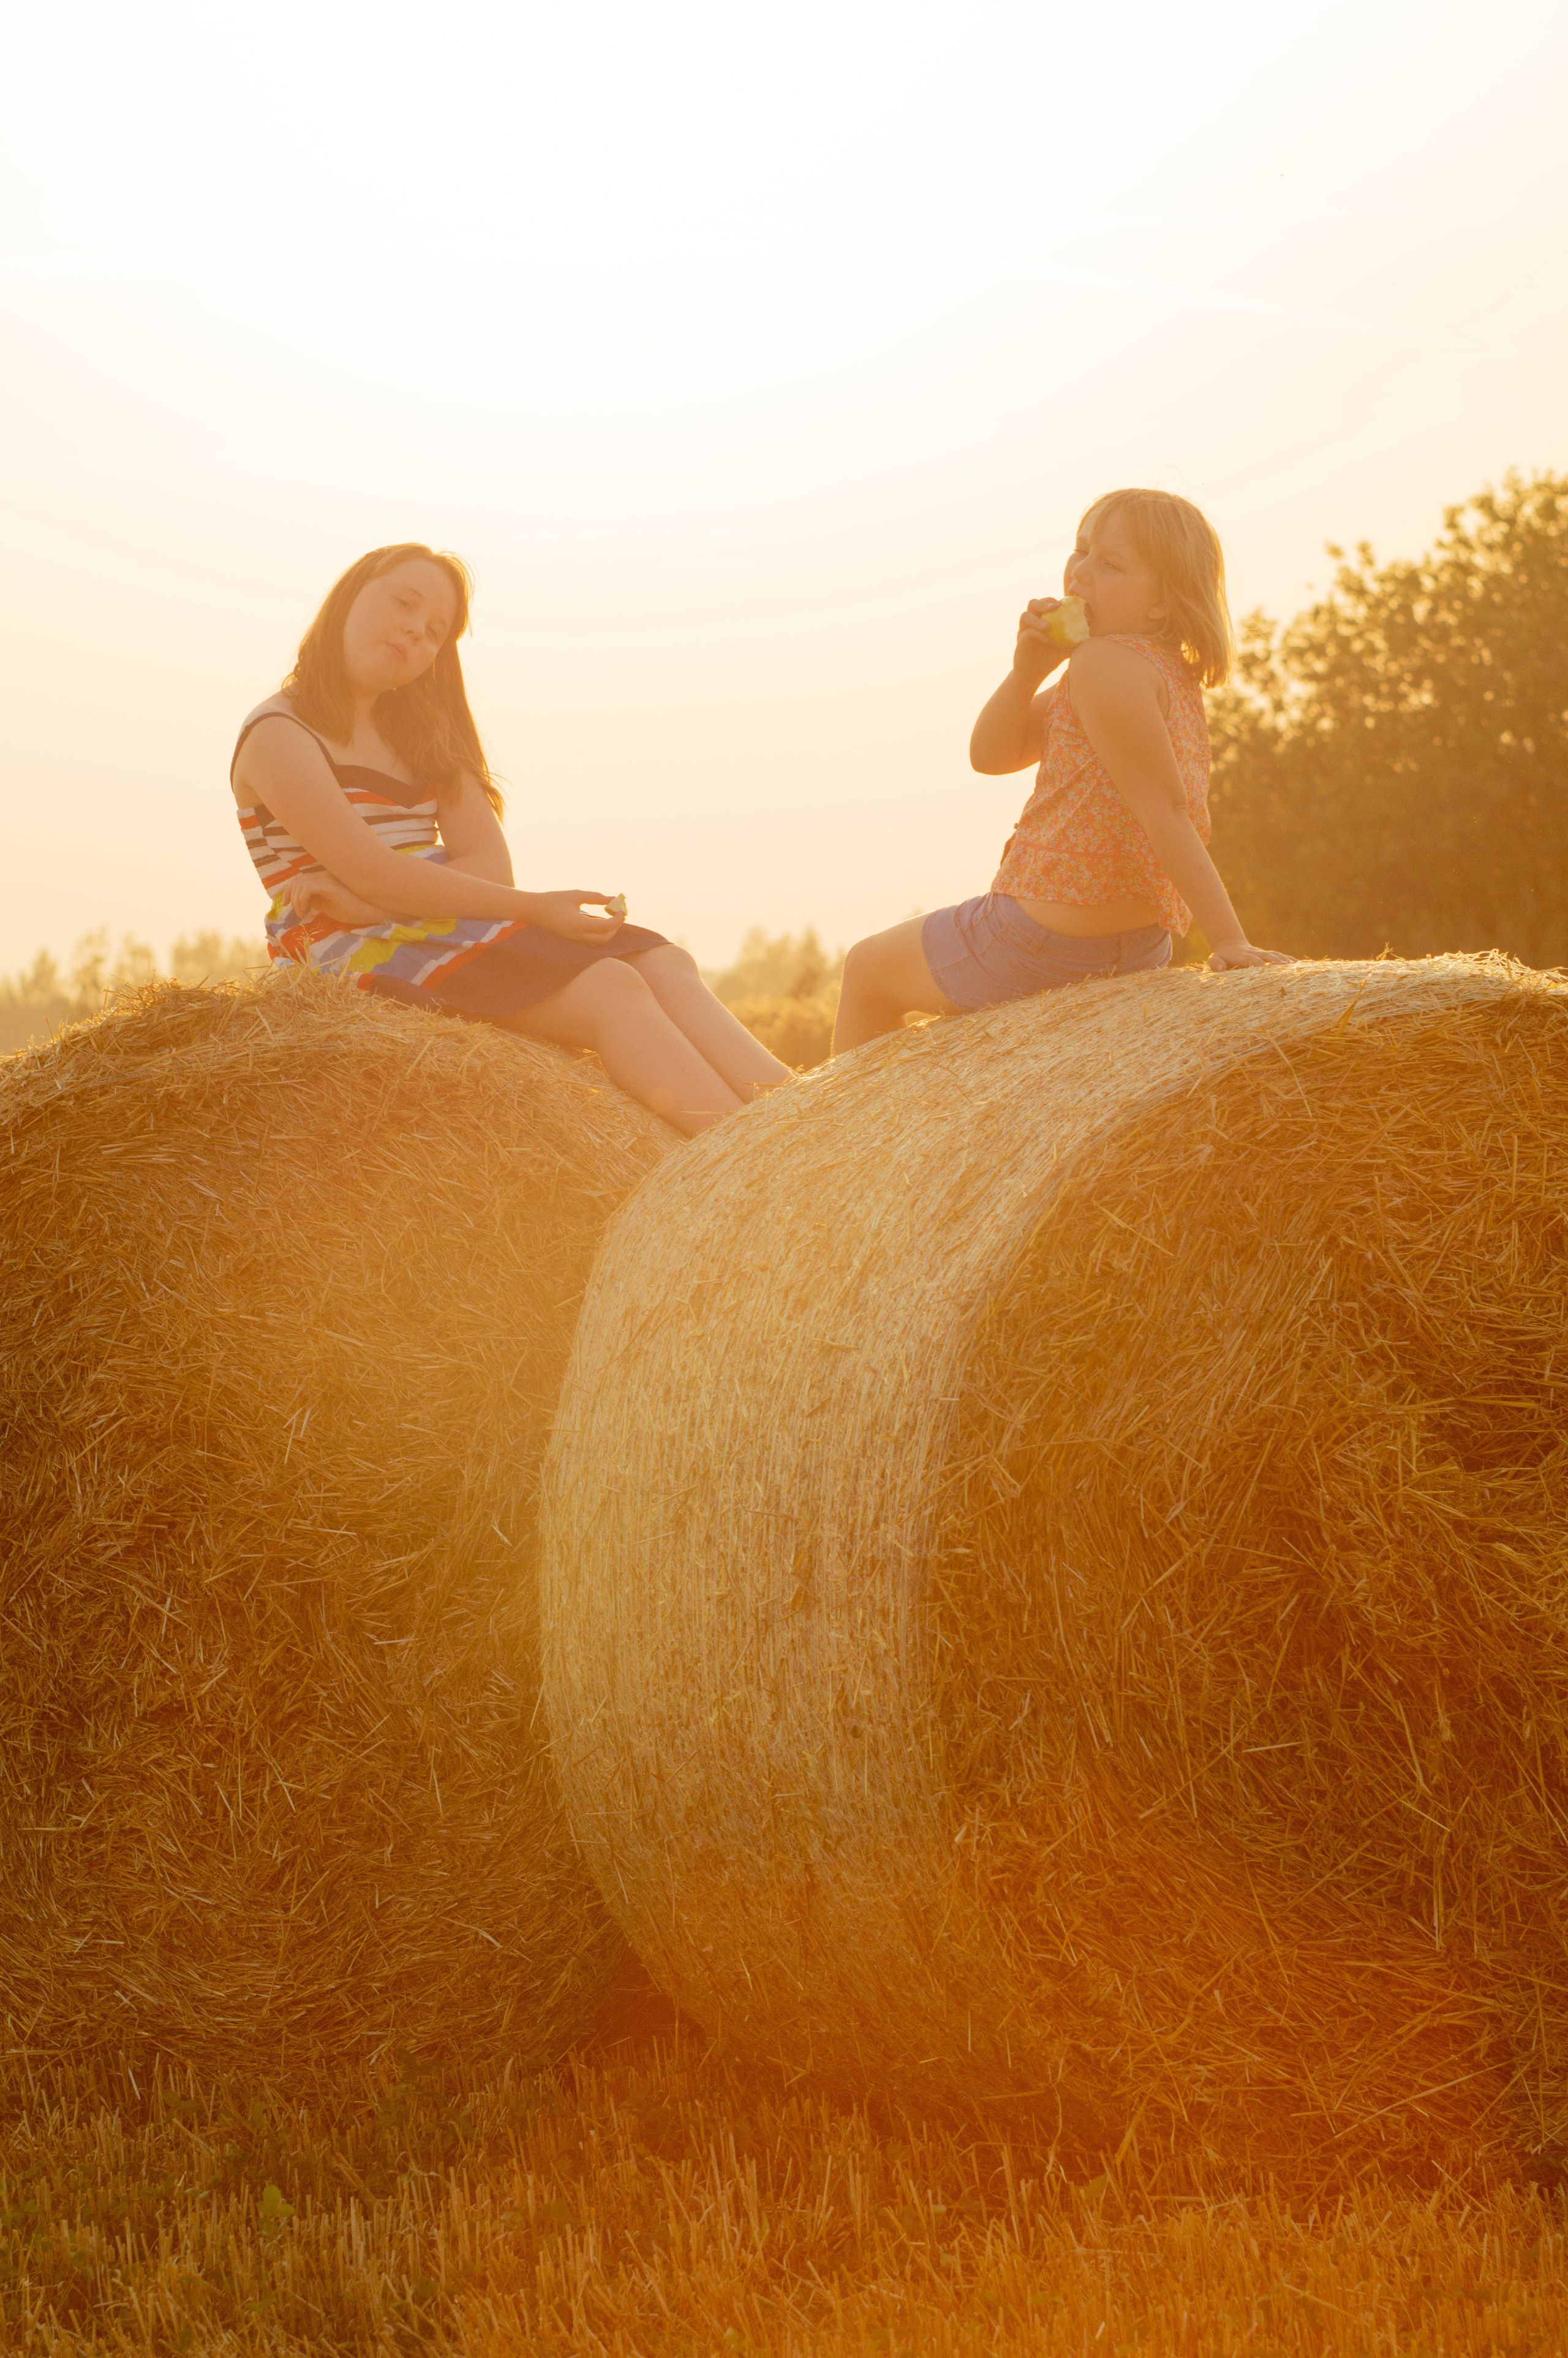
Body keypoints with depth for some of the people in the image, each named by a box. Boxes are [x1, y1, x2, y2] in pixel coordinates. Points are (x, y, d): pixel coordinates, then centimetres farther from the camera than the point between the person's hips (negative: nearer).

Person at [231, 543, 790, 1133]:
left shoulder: (420, 734, 19)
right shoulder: (279, 735, -4)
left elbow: (489, 868, 4)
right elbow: (374, 875, -16)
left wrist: (366, 904, -16)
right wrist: (538, 909, -18)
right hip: (361, 953, -7)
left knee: (664, 964, -16)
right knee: (608, 990, -26)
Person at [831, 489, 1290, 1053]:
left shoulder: (1105, 662, -20)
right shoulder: (1167, 672, 12)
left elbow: (1164, 809, -27)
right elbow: (990, 755, 10)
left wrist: (1230, 941, -30)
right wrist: (1027, 670, -8)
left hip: (1051, 938, -10)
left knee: (868, 967, 16)